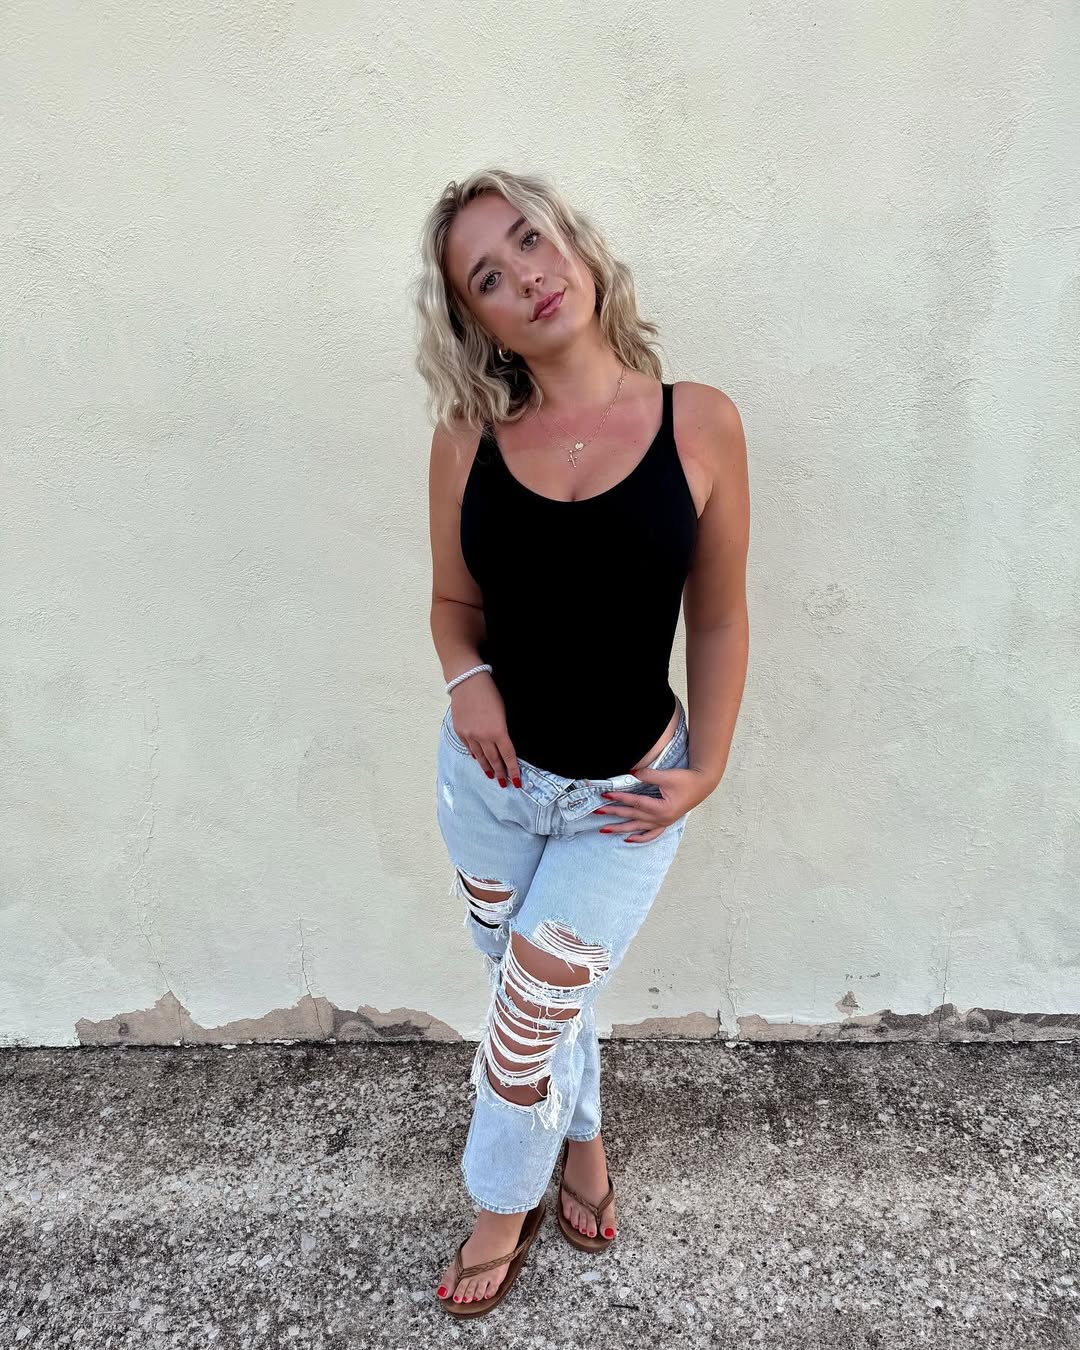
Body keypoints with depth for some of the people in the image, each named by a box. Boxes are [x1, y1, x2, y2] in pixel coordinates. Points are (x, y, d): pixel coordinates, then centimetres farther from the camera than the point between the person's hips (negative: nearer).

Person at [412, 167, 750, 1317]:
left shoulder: (700, 424, -11)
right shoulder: (468, 440, -6)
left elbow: (719, 617, -4)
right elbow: (455, 604, 5)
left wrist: (705, 772, -8)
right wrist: (467, 683, -15)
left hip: (624, 795, -2)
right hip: (490, 772, 3)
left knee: (533, 1003, 5)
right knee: (543, 996, 21)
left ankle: (504, 1201, 39)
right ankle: (582, 1138, 54)